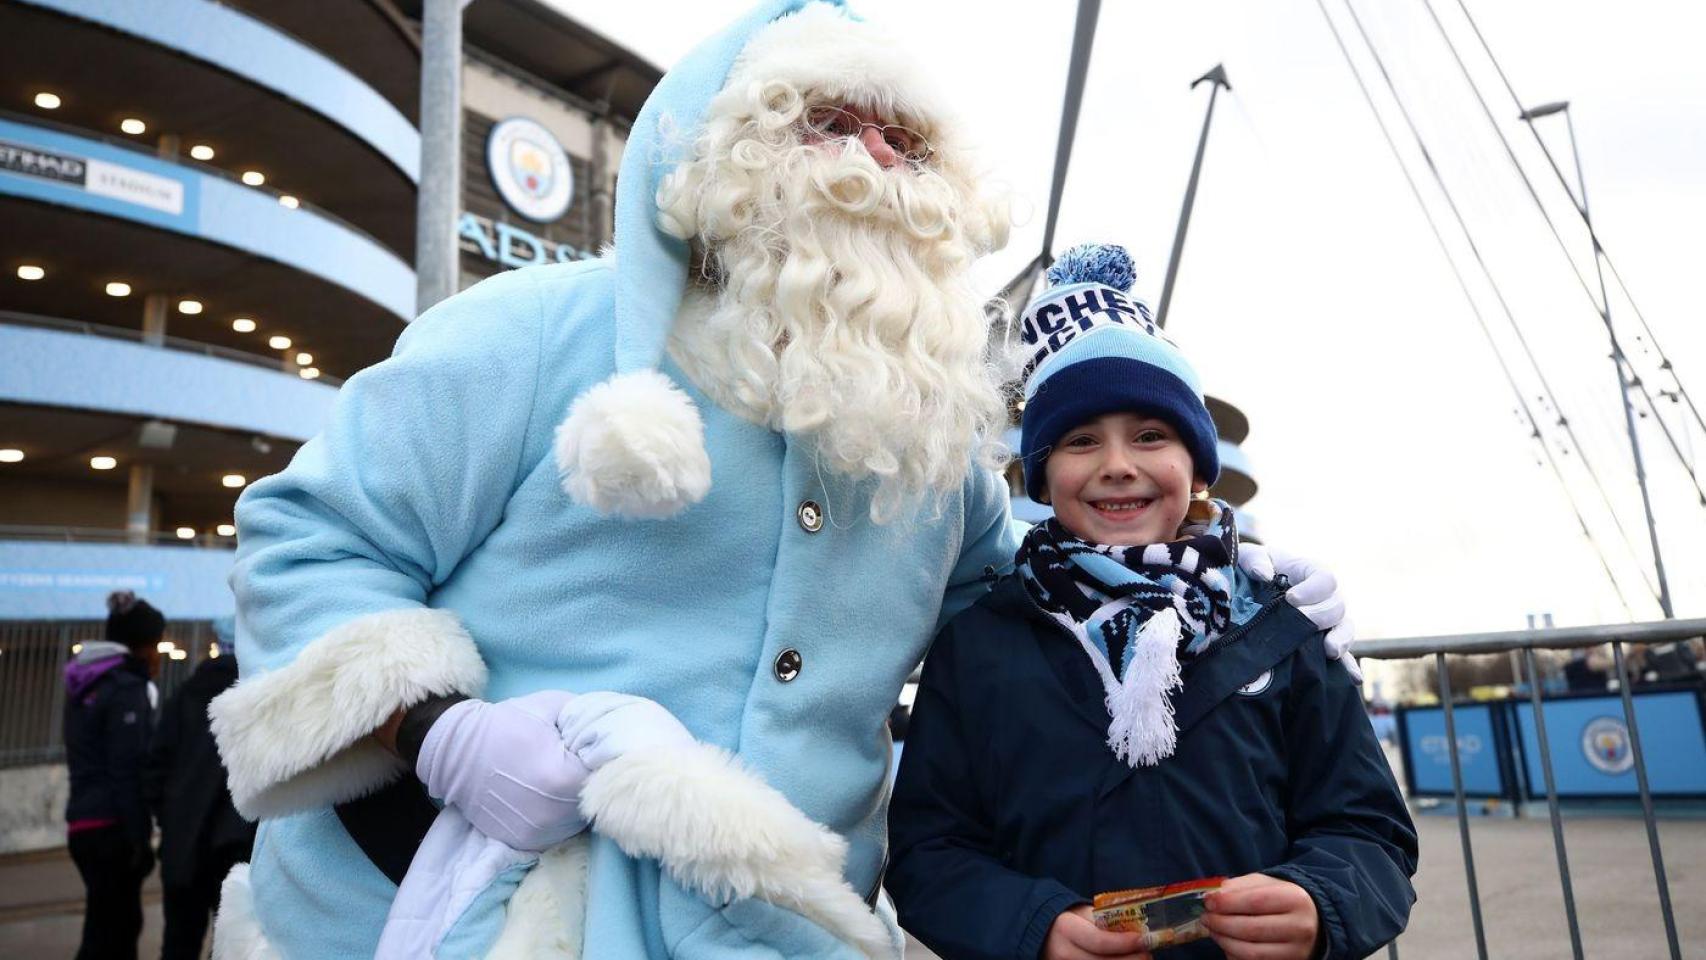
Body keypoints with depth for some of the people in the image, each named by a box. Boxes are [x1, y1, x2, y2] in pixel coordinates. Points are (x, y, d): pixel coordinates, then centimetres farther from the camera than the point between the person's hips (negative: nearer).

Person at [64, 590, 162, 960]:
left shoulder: (87, 686, 15)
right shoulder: (127, 688, -11)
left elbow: (94, 762, 19)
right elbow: (128, 770, -17)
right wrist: (140, 838, -15)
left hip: (85, 823, 9)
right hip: (112, 827, -9)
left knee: (121, 924, 16)